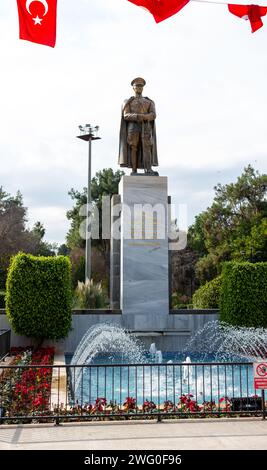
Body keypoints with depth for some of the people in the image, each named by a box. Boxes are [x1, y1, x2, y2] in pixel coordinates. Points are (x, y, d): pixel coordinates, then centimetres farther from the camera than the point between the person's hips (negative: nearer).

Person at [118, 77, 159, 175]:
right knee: (133, 148, -10)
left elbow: (153, 115, 2)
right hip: (133, 127, -1)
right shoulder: (127, 102, 14)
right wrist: (137, 116, -20)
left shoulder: (149, 102, 19)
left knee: (147, 147, -15)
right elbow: (126, 116, -2)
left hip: (146, 127, 1)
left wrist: (142, 117, -16)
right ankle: (134, 171, -11)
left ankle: (148, 170, -26)